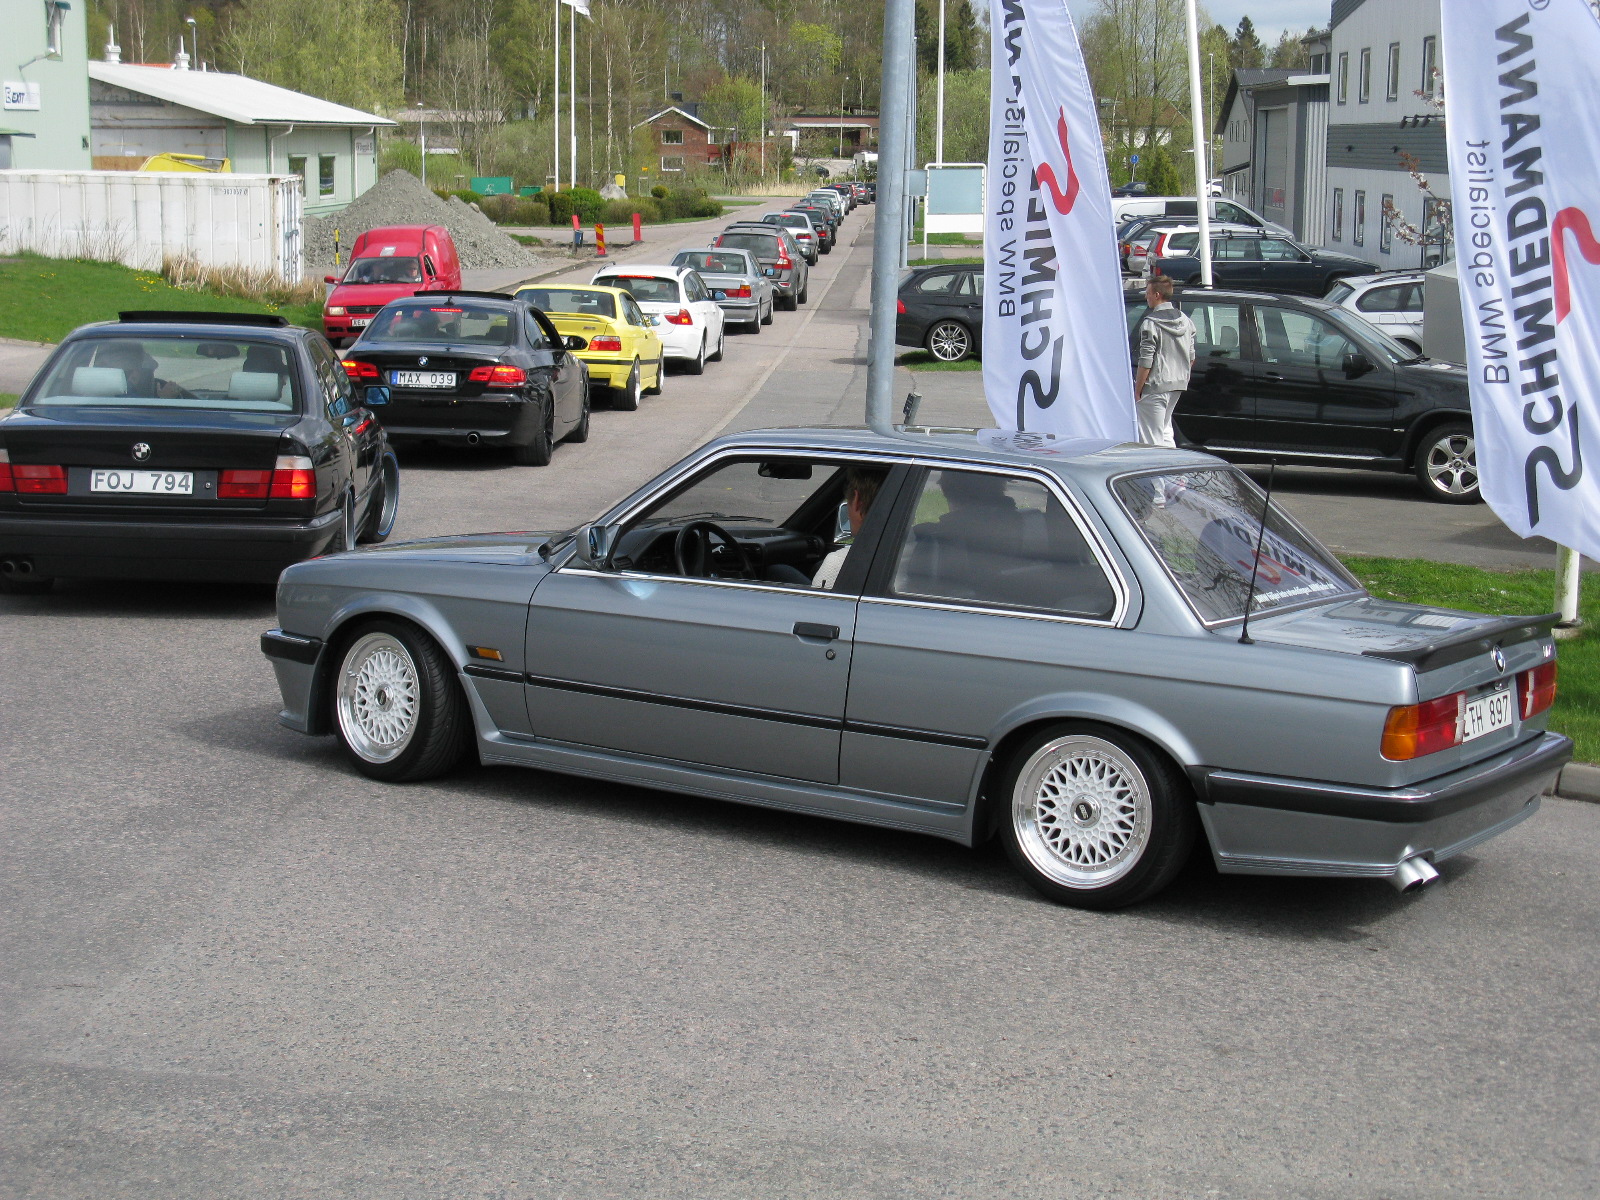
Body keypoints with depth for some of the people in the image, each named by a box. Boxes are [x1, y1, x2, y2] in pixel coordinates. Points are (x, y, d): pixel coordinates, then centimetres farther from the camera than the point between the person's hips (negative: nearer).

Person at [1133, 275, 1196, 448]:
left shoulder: (1150, 323, -14)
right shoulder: (1185, 321, 9)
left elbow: (1146, 361, -17)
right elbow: (1192, 357, 13)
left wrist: (1137, 390, -11)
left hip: (1155, 386, -8)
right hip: (1178, 386, 8)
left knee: (1152, 439, -4)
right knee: (1165, 432, 21)